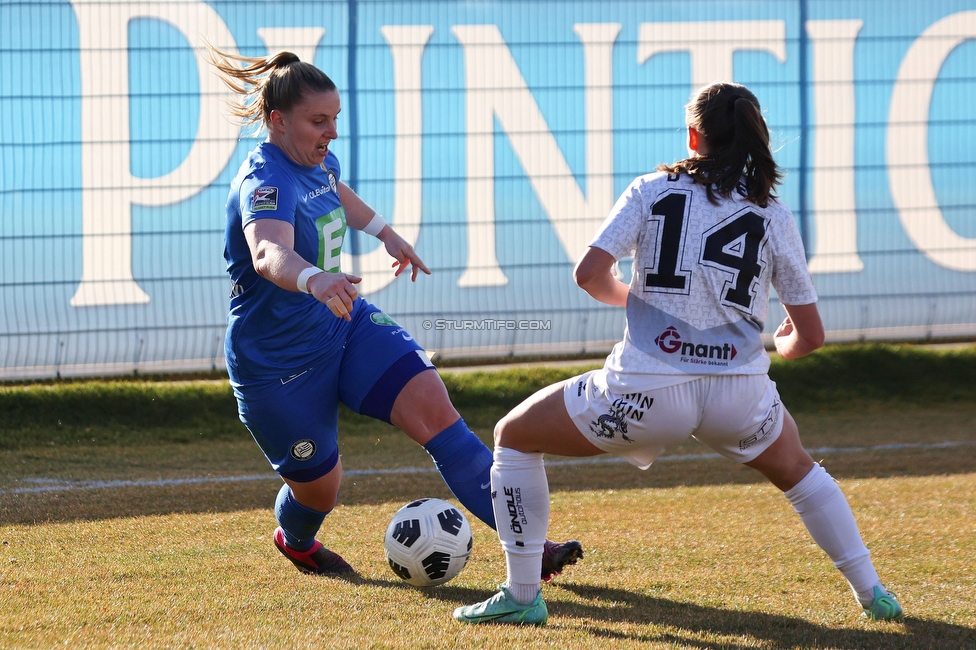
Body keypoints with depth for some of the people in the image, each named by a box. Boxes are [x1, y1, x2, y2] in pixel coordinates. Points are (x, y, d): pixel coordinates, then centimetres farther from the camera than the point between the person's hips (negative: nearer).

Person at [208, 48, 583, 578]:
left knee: (431, 404, -16)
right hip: (278, 360, -7)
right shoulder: (265, 180, -27)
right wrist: (314, 280, -70)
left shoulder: (317, 161, 0)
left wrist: (386, 234, 40)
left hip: (345, 326, 7)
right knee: (319, 486, 8)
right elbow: (269, 255, -50)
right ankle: (294, 540, 47)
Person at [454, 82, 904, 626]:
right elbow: (811, 334, 10)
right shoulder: (773, 216, 8)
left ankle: (522, 596, 14)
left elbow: (590, 273, -6)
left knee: (513, 435, 20)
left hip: (647, 393, -2)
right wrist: (784, 345, 34)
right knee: (798, 472, 35)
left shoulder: (652, 191, 5)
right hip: (739, 394, 2)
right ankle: (873, 594, 29)